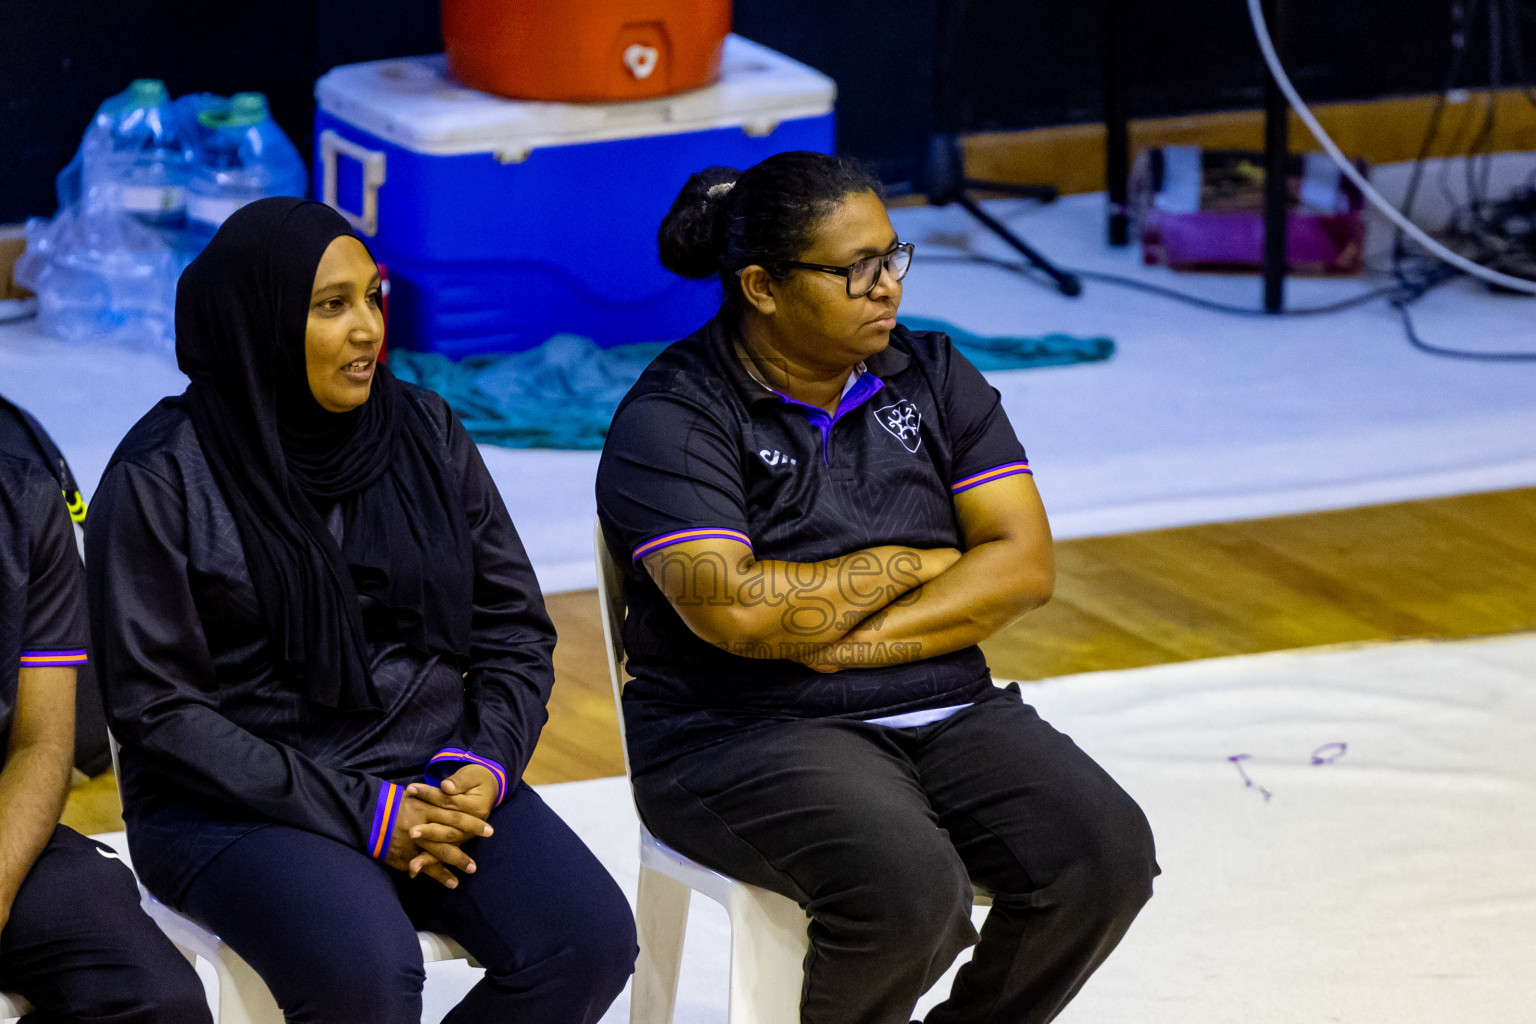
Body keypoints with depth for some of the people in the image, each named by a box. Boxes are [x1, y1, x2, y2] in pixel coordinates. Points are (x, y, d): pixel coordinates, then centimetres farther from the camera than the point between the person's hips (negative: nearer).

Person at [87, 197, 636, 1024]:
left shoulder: (426, 434, 7)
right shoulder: (159, 481, -7)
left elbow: (515, 629, 12)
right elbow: (156, 708, -10)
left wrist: (485, 764, -9)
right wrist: (361, 813, -16)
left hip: (434, 777, 5)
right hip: (237, 802, -5)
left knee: (590, 941, -21)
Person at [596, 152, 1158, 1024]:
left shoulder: (931, 376, 10)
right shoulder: (675, 419, -7)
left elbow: (1026, 565, 1)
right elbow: (734, 612, -21)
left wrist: (861, 640, -13)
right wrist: (912, 566, -7)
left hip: (947, 713, 6)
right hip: (750, 733, -5)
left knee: (1105, 854, -20)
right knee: (909, 890, -33)